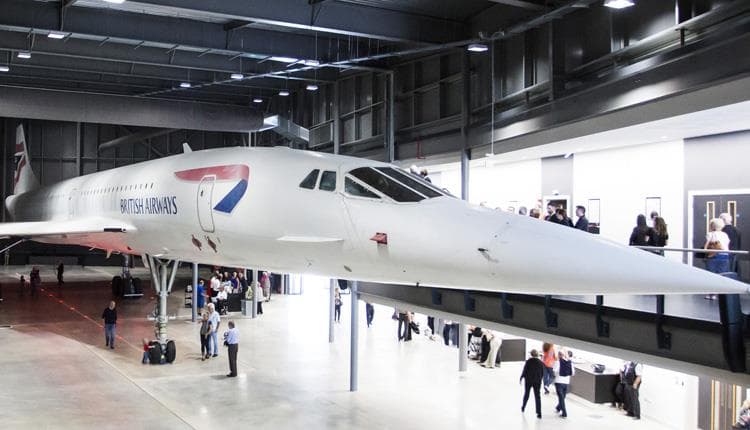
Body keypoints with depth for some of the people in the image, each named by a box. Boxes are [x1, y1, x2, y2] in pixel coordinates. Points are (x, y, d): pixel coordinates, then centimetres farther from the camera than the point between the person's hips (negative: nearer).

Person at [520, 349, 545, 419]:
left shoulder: (528, 361, -11)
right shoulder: (541, 363, -2)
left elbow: (524, 371, -10)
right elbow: (542, 373, 2)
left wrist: (521, 378, 5)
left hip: (528, 380, -1)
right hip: (537, 382, 1)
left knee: (526, 394, 19)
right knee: (537, 397, 4)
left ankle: (523, 408, 35)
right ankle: (539, 413, -2)